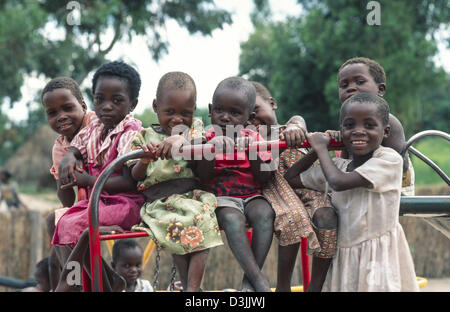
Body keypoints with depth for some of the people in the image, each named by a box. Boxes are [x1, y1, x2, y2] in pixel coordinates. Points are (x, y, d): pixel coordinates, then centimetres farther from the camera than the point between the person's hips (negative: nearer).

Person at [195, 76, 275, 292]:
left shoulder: (253, 138, 8)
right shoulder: (208, 138, 5)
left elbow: (264, 178, -1)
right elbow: (203, 178, -6)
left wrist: (252, 152, -17)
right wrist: (210, 151, -23)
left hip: (252, 195, 2)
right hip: (221, 198, -2)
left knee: (265, 214, -31)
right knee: (232, 219, -35)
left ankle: (249, 280, -28)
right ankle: (259, 280, -36)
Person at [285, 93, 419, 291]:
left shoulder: (389, 159, -11)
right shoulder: (336, 166, 9)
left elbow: (339, 182, -19)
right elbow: (290, 178, 15)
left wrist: (321, 148, -4)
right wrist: (316, 150, 7)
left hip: (379, 256, -5)